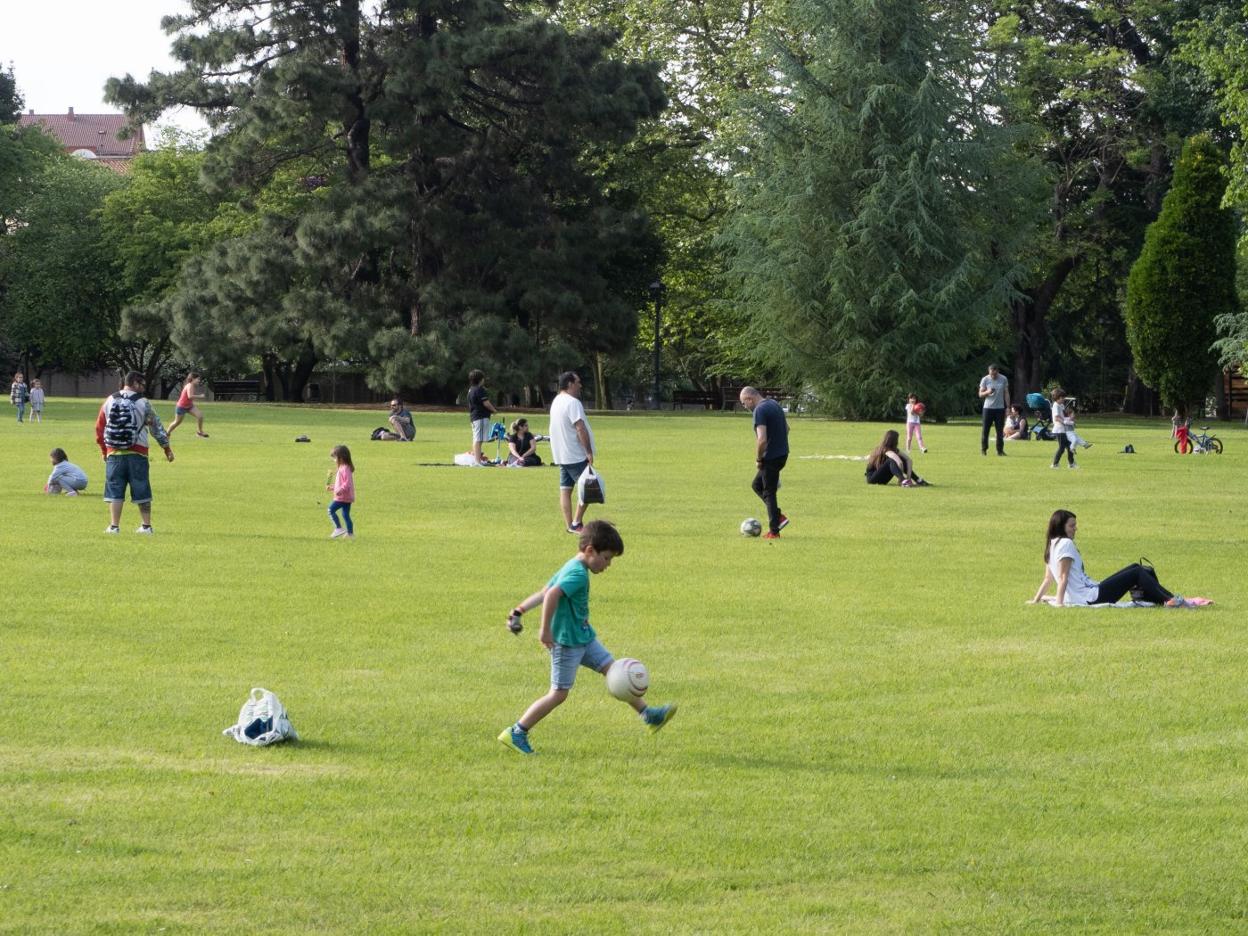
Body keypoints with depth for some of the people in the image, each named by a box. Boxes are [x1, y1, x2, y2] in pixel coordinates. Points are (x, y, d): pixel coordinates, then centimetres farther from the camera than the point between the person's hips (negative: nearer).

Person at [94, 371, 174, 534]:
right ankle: (146, 525, 9)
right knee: (141, 490, 7)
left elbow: (99, 428, 8)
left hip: (114, 453, 1)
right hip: (137, 453, -1)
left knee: (115, 491, 6)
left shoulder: (109, 402, 5)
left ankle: (114, 526, 2)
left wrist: (104, 450, 18)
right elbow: (157, 427, 4)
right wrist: (167, 448, 14)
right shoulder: (143, 403, -2)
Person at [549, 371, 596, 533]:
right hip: (576, 455, -9)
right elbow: (580, 429, -22)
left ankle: (569, 525, 8)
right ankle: (576, 523, -5)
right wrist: (589, 451, -19)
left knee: (565, 489, 7)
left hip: (561, 455, 9)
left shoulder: (556, 402, 13)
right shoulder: (572, 403, -17)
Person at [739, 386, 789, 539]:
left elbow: (762, 439, -27)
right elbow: (786, 428, 22)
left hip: (771, 457, -9)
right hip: (782, 454, 9)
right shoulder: (774, 404, 11)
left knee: (769, 492, 2)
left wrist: (758, 459, -13)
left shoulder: (760, 410, -19)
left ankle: (774, 531, 6)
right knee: (757, 485, 21)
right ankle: (778, 517, 16)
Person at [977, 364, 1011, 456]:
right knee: (985, 430, -1)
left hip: (1000, 408, 1)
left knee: (1000, 430, 2)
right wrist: (987, 392, -23)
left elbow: (1006, 394, 7)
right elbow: (980, 394, -1)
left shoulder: (1003, 379, 2)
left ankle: (1000, 450, 8)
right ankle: (983, 449, 8)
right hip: (988, 408, -1)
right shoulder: (985, 380, -2)